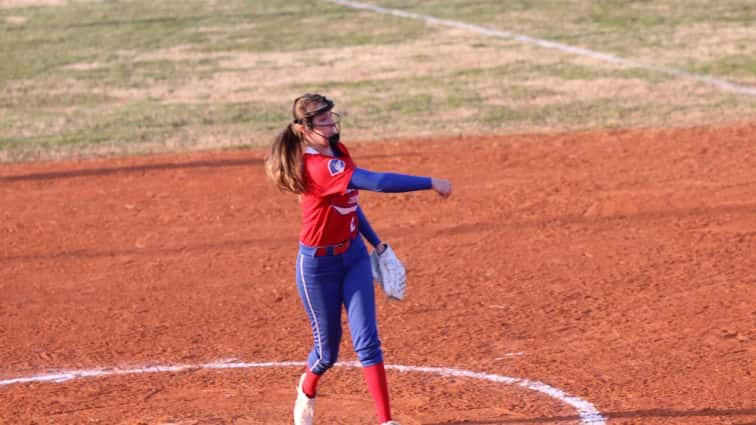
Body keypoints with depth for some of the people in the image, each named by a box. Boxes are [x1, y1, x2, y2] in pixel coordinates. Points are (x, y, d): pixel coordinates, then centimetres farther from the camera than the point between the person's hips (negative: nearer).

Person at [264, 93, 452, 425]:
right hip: (318, 265, -6)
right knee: (328, 350, 10)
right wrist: (431, 183, -37)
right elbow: (375, 182, -39)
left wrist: (375, 241, 18)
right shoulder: (318, 167, -29)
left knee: (367, 341, -4)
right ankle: (307, 391, 43)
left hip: (354, 255, 7)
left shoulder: (337, 152, -1)